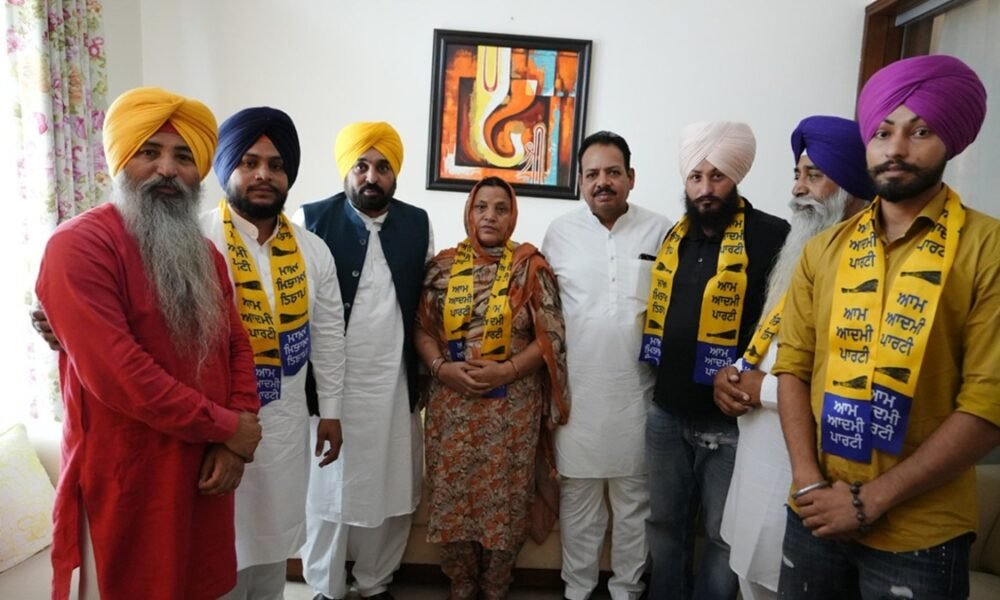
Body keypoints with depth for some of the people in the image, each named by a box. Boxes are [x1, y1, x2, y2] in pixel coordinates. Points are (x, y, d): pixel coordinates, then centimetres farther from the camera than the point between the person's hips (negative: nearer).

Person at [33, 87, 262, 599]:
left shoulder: (204, 252, 10)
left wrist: (232, 442, -6)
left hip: (205, 469, 7)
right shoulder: (78, 246, -15)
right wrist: (228, 427, -16)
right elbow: (115, 374, -24)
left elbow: (237, 346, 8)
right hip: (126, 479, -6)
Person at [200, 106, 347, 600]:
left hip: (286, 421, 4)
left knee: (272, 538, 20)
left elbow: (328, 335, 8)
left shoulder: (313, 251, 2)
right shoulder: (195, 242, -14)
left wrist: (330, 410, 10)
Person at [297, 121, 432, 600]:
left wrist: (426, 368, 7)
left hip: (395, 385, 3)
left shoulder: (418, 223, 5)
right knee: (330, 492, 11)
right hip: (331, 383, -3)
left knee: (391, 491, 13)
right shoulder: (313, 219, -6)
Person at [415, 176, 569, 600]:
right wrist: (441, 366, -13)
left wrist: (507, 369, -16)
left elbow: (552, 336, -4)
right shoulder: (443, 266, 4)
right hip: (452, 403, 2)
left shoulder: (531, 267, -1)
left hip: (512, 406, -1)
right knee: (453, 496, 9)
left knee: (503, 499, 8)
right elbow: (421, 327, 4)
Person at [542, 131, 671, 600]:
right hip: (576, 390, 0)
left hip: (637, 391, 0)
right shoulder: (560, 232, 2)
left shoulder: (661, 232, 0)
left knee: (634, 498, 14)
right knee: (577, 497, 13)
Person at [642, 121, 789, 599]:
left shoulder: (771, 236, -10)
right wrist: (656, 378, 10)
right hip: (666, 412, 5)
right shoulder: (673, 236, 8)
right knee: (664, 522, 19)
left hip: (730, 418, -5)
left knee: (722, 534, 13)